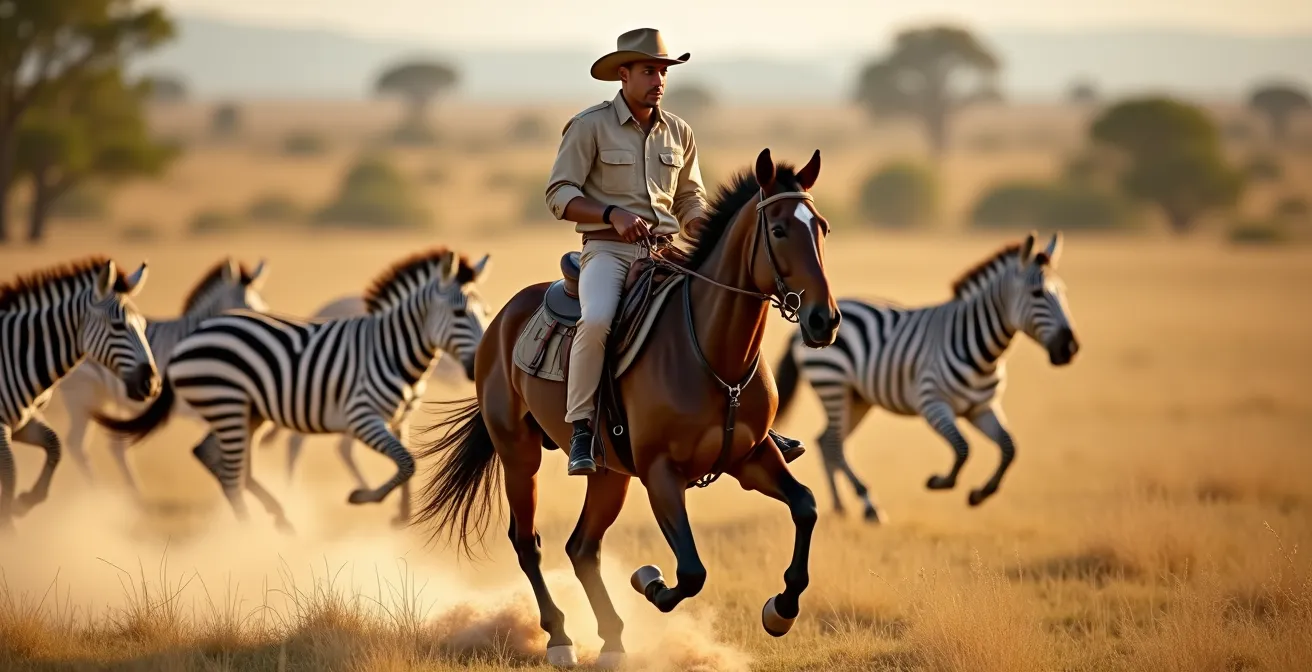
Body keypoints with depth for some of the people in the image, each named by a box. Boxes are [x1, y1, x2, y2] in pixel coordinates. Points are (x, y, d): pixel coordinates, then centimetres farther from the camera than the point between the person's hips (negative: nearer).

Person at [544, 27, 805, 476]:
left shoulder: (678, 133, 13)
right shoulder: (589, 126, -3)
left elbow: (689, 202, 21)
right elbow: (559, 194, -7)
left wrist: (706, 228, -2)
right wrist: (613, 215, -21)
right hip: (608, 249, -5)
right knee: (596, 321, -34)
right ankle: (581, 429, -23)